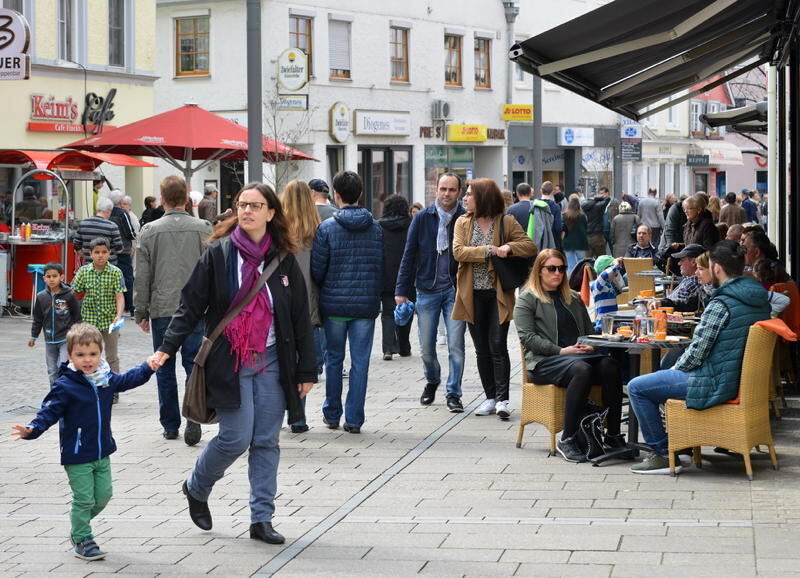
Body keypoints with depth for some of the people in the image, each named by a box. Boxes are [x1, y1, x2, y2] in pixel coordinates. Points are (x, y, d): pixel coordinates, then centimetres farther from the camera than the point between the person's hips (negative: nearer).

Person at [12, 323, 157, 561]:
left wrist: (147, 368, 18)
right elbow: (49, 411, -18)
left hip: (102, 453, 6)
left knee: (103, 496, 13)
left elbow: (127, 380, 22)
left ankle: (78, 524, 35)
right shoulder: (65, 386, -16)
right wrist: (32, 429, -33)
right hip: (77, 456, -6)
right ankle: (81, 540, 14)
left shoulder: (107, 379, 3)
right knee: (84, 499, -2)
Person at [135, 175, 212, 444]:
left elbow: (142, 276, 1)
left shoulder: (150, 231, -1)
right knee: (193, 364, 3)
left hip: (162, 309, 0)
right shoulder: (203, 229, 0)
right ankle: (194, 416, -15)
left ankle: (170, 425, 13)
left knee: (165, 368, 10)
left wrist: (141, 312, 8)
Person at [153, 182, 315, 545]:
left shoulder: (283, 259, 4)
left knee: (267, 441, 3)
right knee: (236, 438, -7)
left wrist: (306, 370, 6)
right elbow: (192, 304, -2)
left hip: (271, 362, 3)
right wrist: (167, 347, -13)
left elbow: (300, 317, 7)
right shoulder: (219, 253, -3)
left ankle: (262, 519, 11)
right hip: (230, 362, -3)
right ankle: (196, 488, 21)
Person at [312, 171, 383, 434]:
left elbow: (317, 269, -5)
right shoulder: (375, 228, 2)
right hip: (366, 304, 1)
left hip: (334, 304, -1)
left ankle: (332, 414, 20)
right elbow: (382, 267, 4)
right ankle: (354, 419, 4)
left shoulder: (327, 228, -7)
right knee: (360, 362, 4)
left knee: (334, 359, 13)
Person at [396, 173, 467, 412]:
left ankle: (453, 393, 8)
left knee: (456, 345, -3)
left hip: (455, 290, -2)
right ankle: (432, 381, 35)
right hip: (427, 289, 2)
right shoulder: (422, 218, 2)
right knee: (426, 346, 9)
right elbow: (409, 255, 4)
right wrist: (402, 290, 0)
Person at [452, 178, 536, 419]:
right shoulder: (463, 223, 7)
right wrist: (490, 251, -17)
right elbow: (458, 252, -9)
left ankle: (502, 399, -9)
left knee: (498, 347, -9)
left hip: (498, 294, -3)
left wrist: (509, 247, -18)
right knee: (482, 349, 8)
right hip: (473, 295, 3)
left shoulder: (506, 222, 0)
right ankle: (491, 397, 15)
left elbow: (530, 247, -1)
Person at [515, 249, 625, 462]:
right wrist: (561, 351, -14)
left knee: (610, 366, -28)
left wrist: (589, 345, 2)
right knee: (581, 369, -38)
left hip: (579, 355, 5)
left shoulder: (574, 299, 26)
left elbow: (589, 330, 27)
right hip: (544, 362, -5)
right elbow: (527, 337, -4)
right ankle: (567, 439, -35)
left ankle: (613, 435, -26)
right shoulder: (527, 299, 8)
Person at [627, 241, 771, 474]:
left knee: (637, 387, -1)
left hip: (718, 385, -10)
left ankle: (662, 454, 2)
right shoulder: (760, 297, 5)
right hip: (743, 379, 10)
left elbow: (696, 352, -20)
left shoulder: (721, 305, -22)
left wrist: (675, 368, 3)